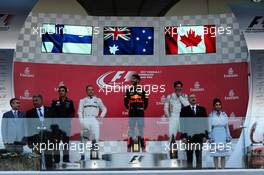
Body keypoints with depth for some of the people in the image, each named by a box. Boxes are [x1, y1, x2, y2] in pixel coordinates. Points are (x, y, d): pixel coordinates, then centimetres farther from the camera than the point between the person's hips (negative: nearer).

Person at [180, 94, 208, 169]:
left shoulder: (202, 109, 8)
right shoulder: (184, 109, 3)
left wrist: (205, 135, -2)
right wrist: (183, 136, -9)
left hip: (199, 136, 1)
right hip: (188, 136, -1)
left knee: (199, 157, 4)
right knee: (189, 157, 5)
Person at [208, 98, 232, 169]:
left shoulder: (224, 114, 5)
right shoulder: (211, 115, -1)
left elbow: (227, 127, 7)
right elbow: (209, 127, 0)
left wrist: (228, 137, 4)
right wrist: (210, 138, -6)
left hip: (223, 136, 2)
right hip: (215, 137, -2)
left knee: (223, 155, 2)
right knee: (215, 155, 0)